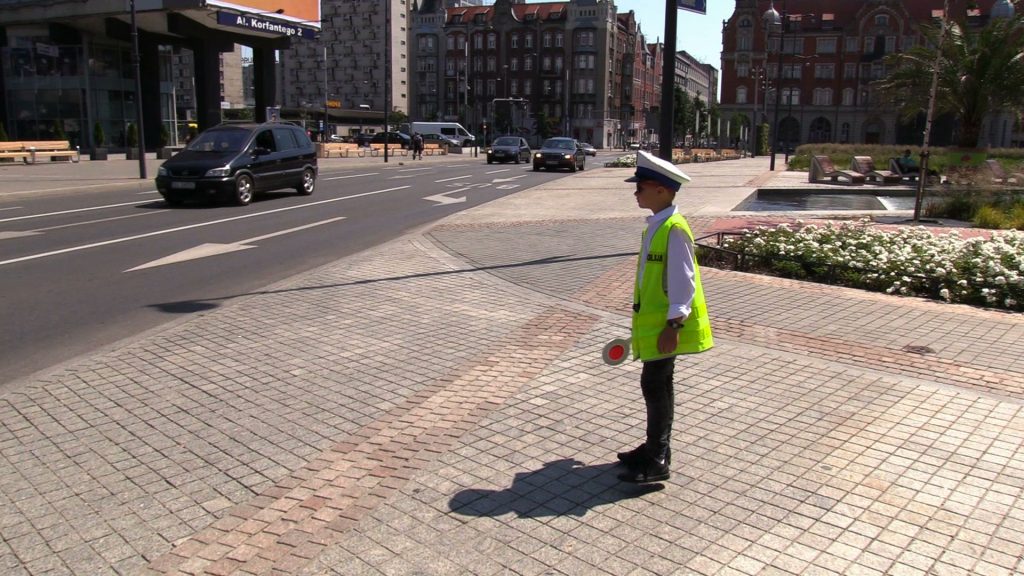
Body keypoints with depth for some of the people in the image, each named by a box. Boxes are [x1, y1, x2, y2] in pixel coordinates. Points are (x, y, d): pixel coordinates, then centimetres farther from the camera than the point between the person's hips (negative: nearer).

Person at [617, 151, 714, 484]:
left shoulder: (674, 229, -18)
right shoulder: (655, 226, 12)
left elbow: (683, 281, -21)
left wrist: (673, 324, -22)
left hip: (665, 325, -9)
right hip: (651, 320, 10)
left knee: (655, 385, -4)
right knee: (655, 385, 16)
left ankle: (657, 462, 5)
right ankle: (655, 448, 29)